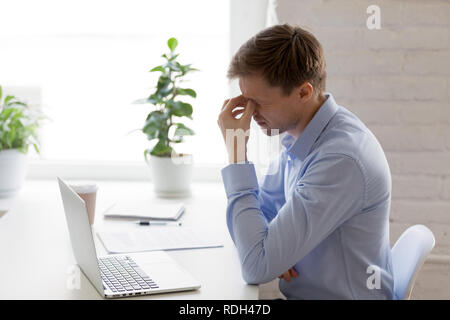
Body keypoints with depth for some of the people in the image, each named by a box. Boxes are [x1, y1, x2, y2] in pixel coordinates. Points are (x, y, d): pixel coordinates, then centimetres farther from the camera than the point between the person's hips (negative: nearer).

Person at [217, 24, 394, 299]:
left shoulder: (342, 159, -26)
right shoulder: (299, 135, 0)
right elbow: (263, 205, 14)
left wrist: (236, 150, -22)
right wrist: (268, 248, -8)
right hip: (297, 292, 7)